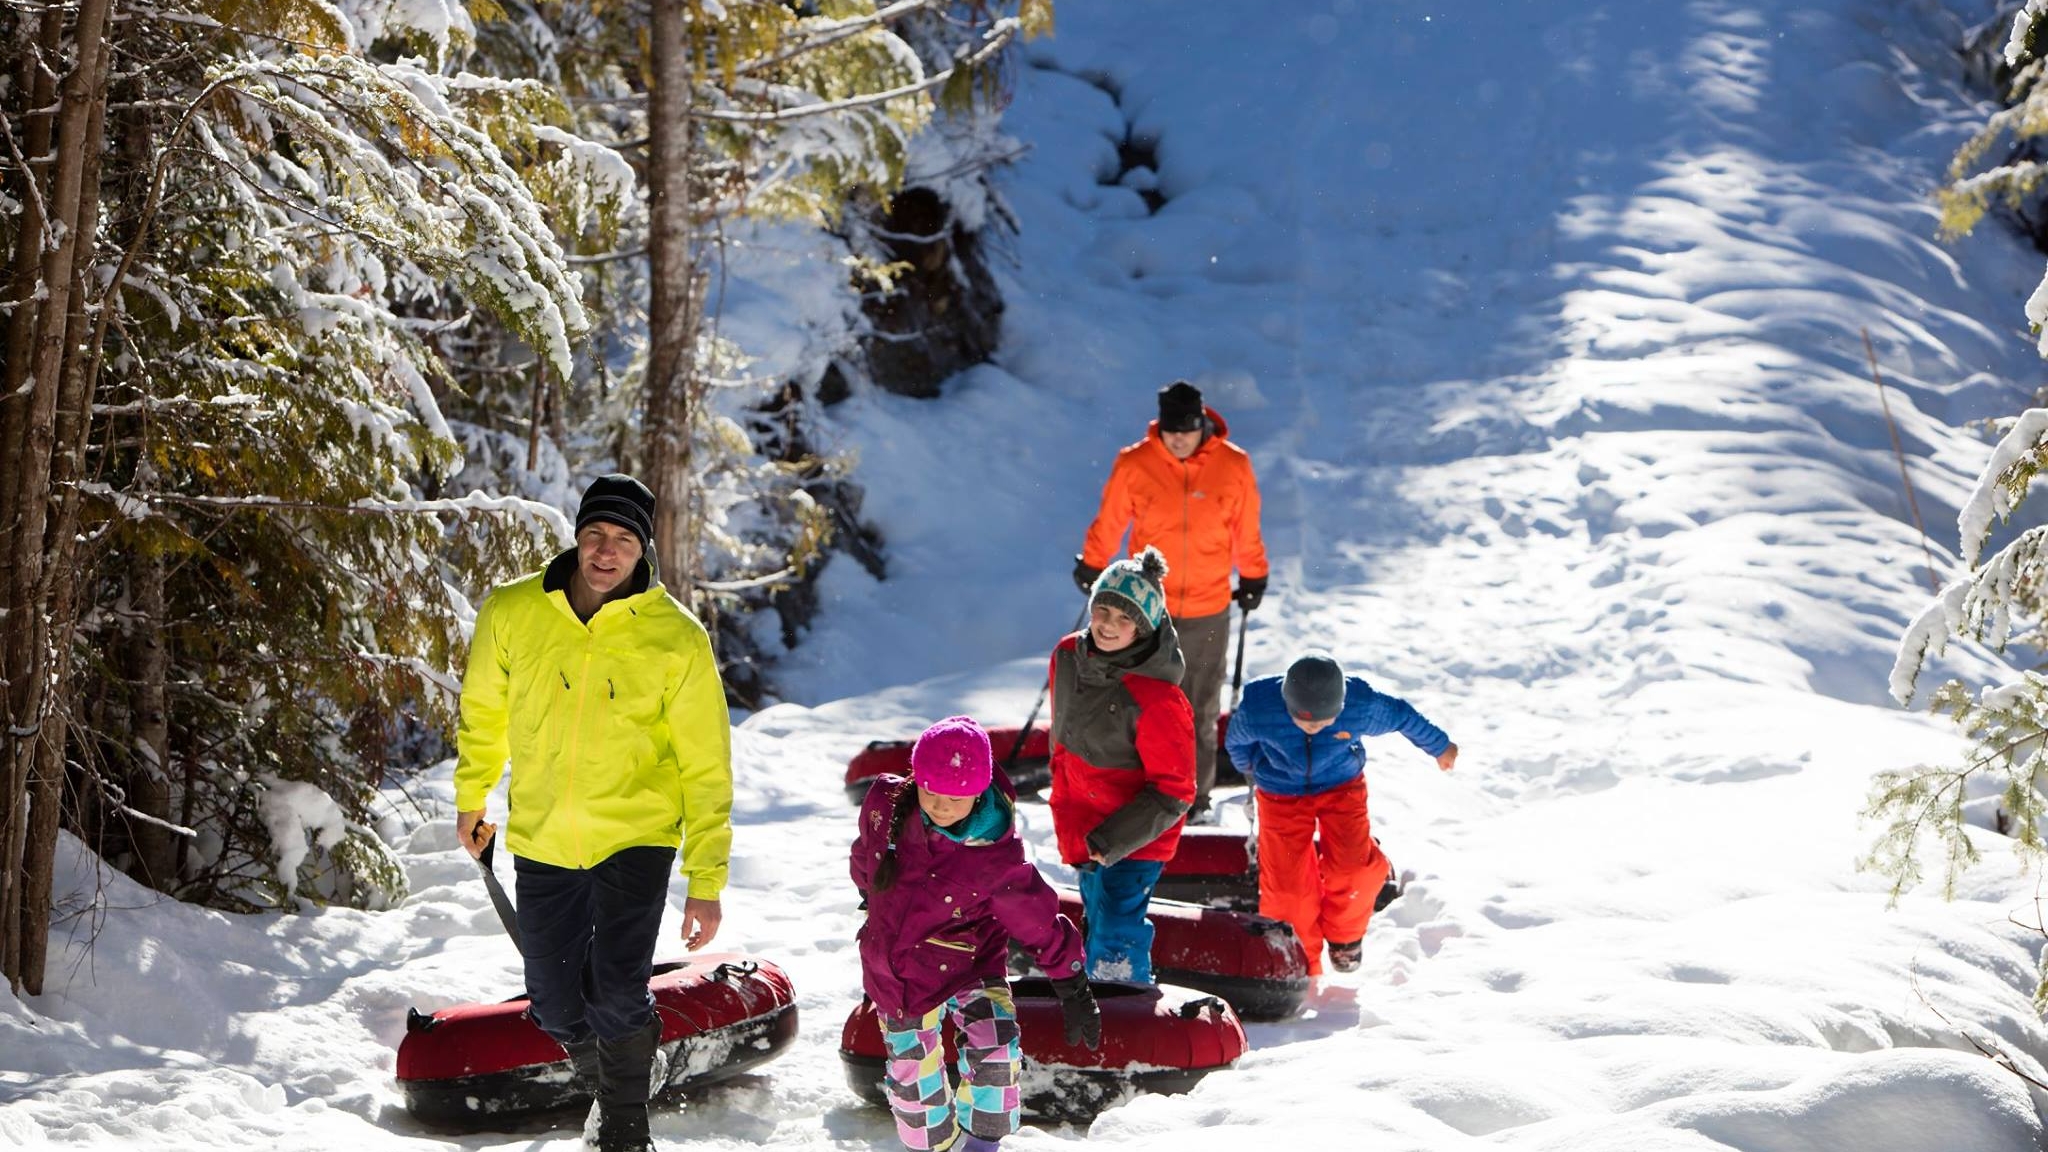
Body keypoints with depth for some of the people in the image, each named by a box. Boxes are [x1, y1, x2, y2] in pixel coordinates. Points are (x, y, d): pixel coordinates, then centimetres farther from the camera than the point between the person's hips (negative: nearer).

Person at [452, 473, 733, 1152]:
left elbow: (705, 767, -6)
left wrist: (706, 881, -7)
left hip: (635, 838, -3)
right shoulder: (512, 613, -6)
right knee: (556, 1007, 9)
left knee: (617, 999, -15)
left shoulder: (677, 638, -11)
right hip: (541, 840, 3)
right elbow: (483, 712, 14)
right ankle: (604, 1088, 39)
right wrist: (470, 799, 24)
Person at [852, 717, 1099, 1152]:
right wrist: (871, 900, 23)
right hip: (895, 972, 3)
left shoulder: (997, 858, -24)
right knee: (913, 1077, 9)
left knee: (994, 1050, -23)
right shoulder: (883, 804, -16)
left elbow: (1037, 919, -14)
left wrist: (1072, 988, -11)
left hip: (968, 964, -3)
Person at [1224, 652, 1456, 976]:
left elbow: (1402, 716, -6)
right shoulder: (1257, 709, -30)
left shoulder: (1362, 707, -30)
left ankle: (1344, 935, 16)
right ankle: (1300, 967, 15)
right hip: (1281, 794, 0)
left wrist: (1439, 746, 12)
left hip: (1342, 788, 0)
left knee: (1354, 867, -17)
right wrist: (1254, 771, 17)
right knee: (1287, 883, -10)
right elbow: (1236, 743, -4)